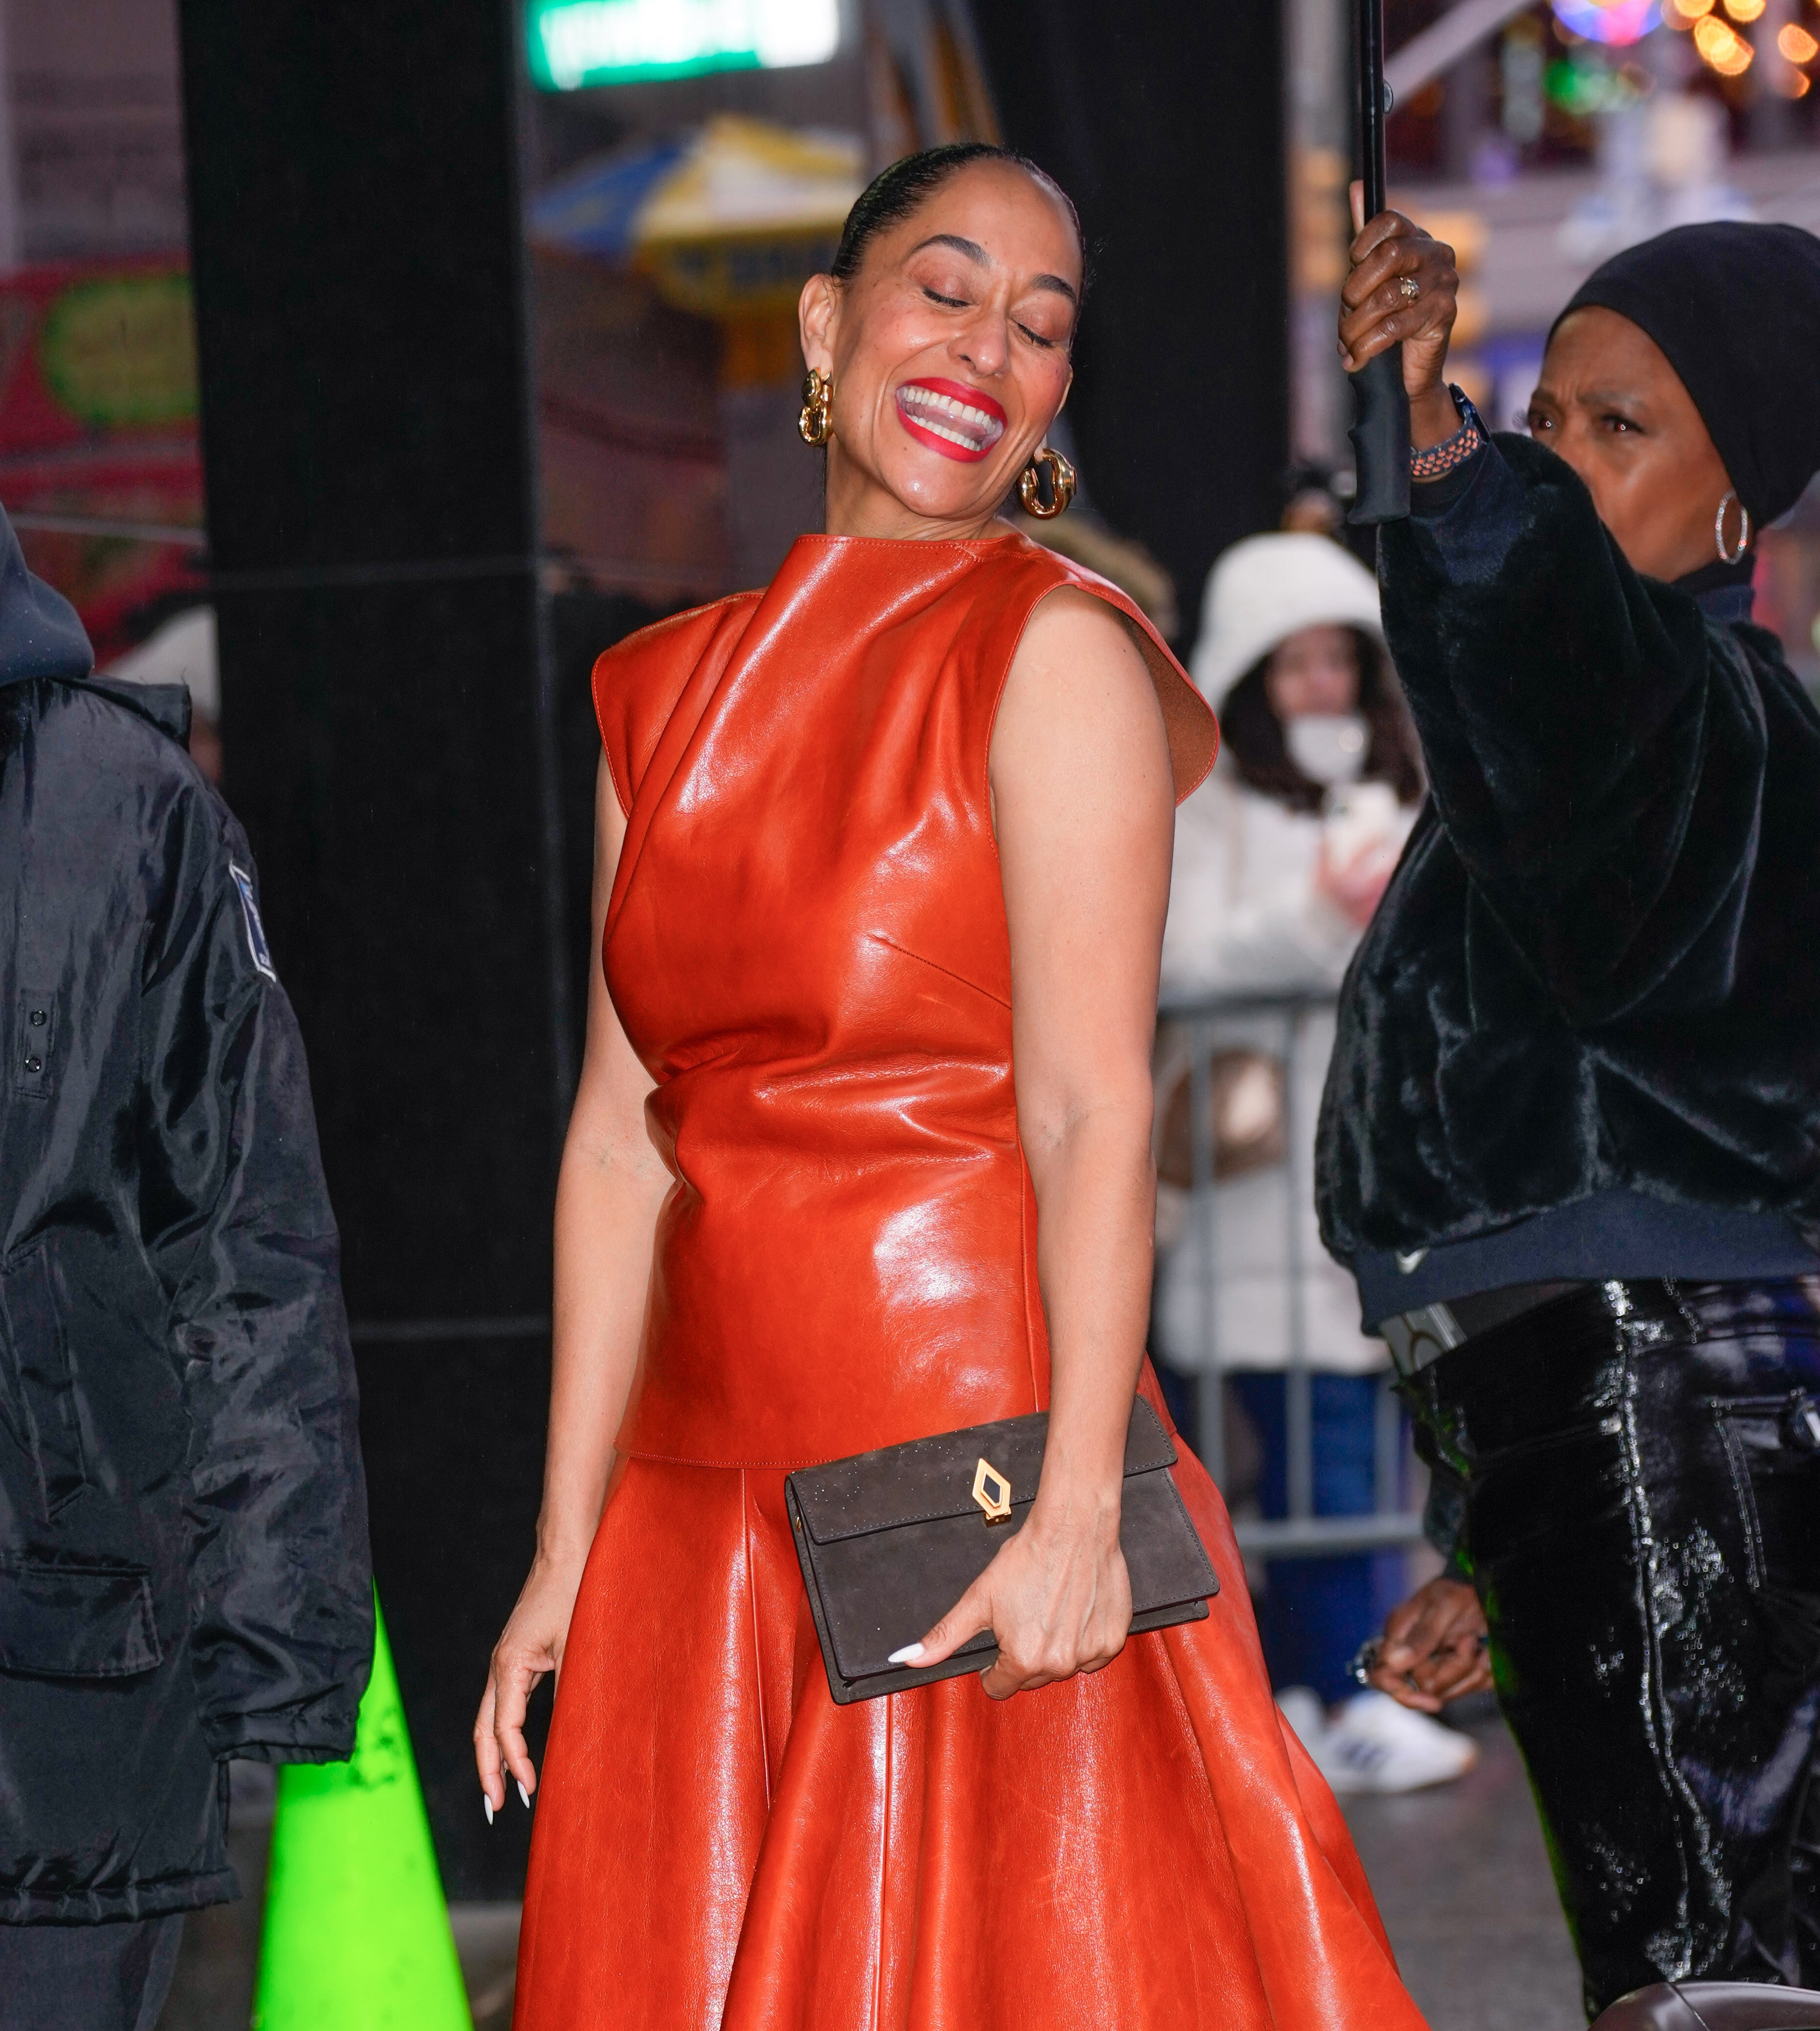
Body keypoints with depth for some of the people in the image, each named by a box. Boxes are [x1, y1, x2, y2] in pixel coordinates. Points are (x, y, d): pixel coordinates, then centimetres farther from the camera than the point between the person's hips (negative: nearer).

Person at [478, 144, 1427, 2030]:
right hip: (700, 1504, 5)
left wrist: (1077, 1508, -22)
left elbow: (1091, 1110, -12)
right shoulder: (670, 695, 12)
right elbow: (622, 1131, 10)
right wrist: (566, 1552, 8)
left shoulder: (1053, 653, -3)